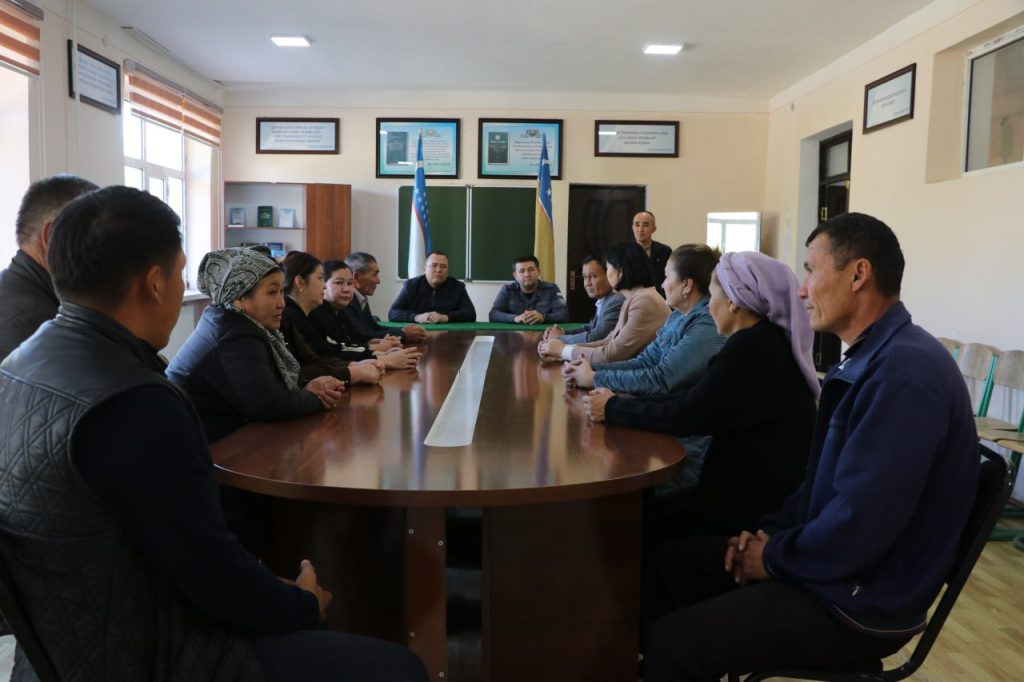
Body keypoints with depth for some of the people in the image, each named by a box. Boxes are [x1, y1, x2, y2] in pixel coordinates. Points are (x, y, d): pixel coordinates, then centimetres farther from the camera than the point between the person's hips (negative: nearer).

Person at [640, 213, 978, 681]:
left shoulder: (904, 372, -26)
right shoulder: (872, 358, 9)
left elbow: (858, 528, -29)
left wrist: (774, 558, -13)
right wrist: (771, 531, 3)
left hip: (861, 601, -10)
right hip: (830, 561, 10)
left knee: (673, 643, -18)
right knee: (674, 563, 11)